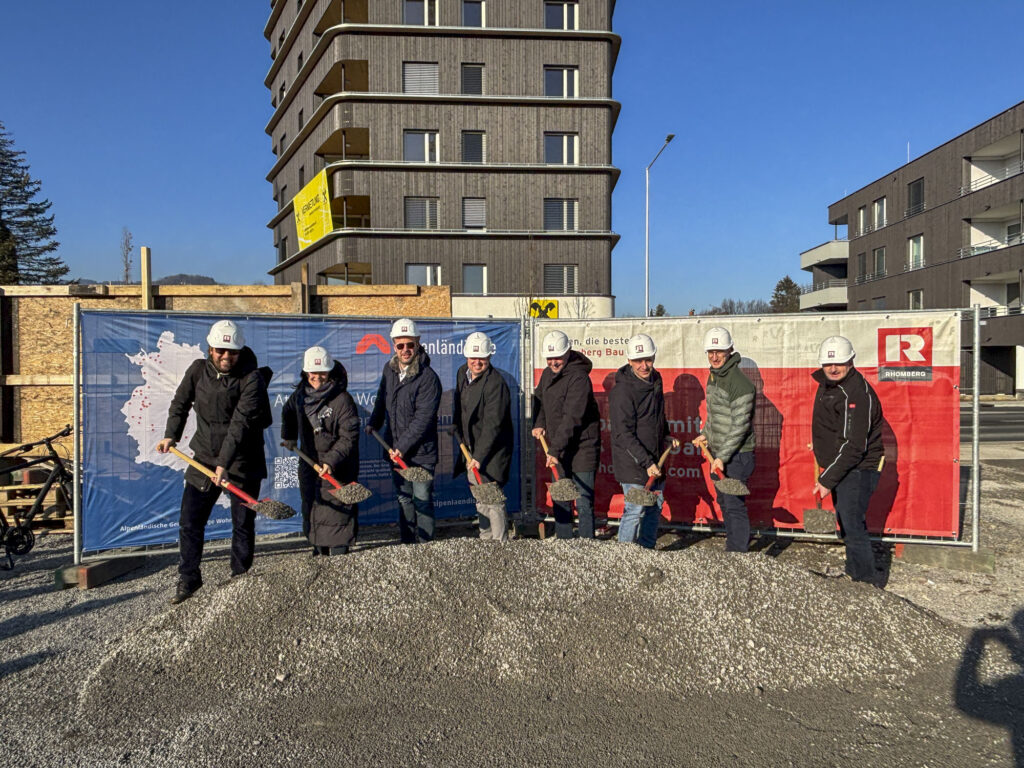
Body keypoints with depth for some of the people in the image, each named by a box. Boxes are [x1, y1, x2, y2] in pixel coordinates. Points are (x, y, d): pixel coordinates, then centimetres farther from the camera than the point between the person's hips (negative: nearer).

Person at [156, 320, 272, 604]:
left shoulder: (252, 378, -16)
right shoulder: (198, 370, -1)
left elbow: (240, 423, -23)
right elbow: (180, 403, 15)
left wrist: (224, 463, -29)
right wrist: (171, 435, 2)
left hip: (242, 462, -4)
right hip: (203, 458, 4)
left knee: (243, 524, 6)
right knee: (190, 522, 6)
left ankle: (240, 578, 22)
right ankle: (188, 578, 22)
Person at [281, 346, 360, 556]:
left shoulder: (342, 399, -17)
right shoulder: (300, 395, 4)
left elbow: (349, 438, -19)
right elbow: (288, 414, 27)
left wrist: (331, 462, -27)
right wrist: (289, 439, 31)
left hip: (337, 469, -6)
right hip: (309, 464, 7)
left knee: (337, 511, -7)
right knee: (311, 507, 13)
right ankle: (319, 551, 27)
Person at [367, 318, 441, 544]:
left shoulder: (428, 377, -17)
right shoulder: (389, 369, 5)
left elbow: (423, 418, -20)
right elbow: (382, 399, 24)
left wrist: (403, 447, -21)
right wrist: (373, 424, 20)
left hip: (421, 451, -6)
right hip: (395, 450, 7)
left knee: (422, 499, -1)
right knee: (403, 498, 14)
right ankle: (407, 544, 24)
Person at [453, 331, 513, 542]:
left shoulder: (495, 382, -21)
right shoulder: (462, 373, 5)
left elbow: (493, 425, -24)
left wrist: (479, 457, -27)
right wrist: (460, 436, 18)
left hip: (492, 451, -8)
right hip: (470, 447, 8)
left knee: (492, 500, -10)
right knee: (480, 500, 16)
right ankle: (485, 540, 28)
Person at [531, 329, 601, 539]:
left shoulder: (579, 378, -19)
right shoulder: (547, 374, 8)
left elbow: (572, 418, -25)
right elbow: (539, 398, 25)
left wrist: (555, 450, -28)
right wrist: (539, 424, 7)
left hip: (582, 448, -8)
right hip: (558, 449, 8)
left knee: (583, 503, -7)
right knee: (559, 500, 15)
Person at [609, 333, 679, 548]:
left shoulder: (655, 380, 6)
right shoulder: (622, 390, -20)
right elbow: (624, 435, -22)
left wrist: (667, 436, 14)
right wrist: (647, 463, -24)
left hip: (655, 460, 8)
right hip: (633, 463, -8)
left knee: (655, 506, 16)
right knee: (635, 510, -5)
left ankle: (647, 551, 31)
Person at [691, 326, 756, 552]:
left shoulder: (740, 383, -18)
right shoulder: (713, 376, 10)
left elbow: (740, 426, -21)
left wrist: (722, 456, -23)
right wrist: (705, 434, 11)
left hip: (736, 455, -9)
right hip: (717, 452, 9)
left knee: (734, 505, -8)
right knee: (723, 502, 16)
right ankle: (731, 549, 28)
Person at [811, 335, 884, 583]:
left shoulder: (857, 394, -22)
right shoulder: (826, 384, 8)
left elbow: (853, 446, -25)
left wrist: (827, 480, -24)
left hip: (857, 470, -10)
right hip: (841, 469, 10)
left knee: (853, 528, -11)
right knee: (848, 527, 19)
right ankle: (854, 576, 31)